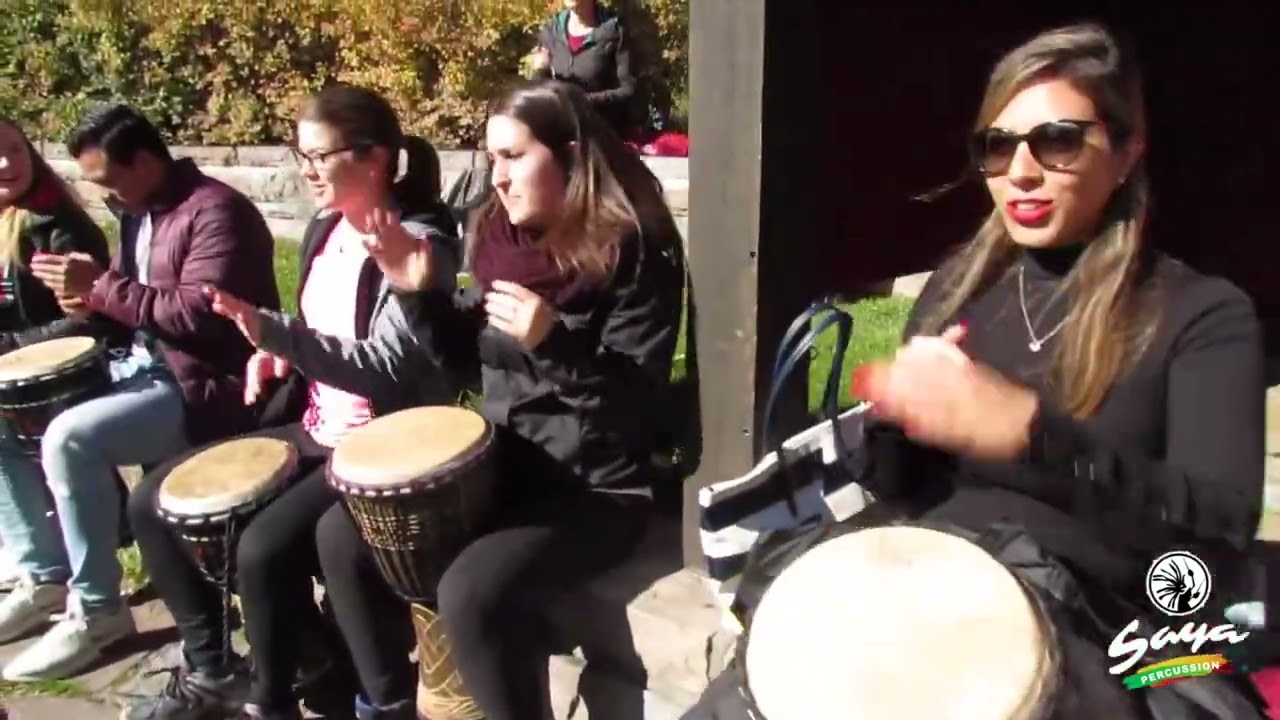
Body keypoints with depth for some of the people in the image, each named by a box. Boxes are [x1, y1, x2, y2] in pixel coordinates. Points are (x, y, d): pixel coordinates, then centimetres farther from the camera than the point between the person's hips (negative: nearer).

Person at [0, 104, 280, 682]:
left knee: (69, 437, -28)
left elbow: (200, 316, -28)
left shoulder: (215, 211, -17)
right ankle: (48, 570, 16)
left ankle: (97, 609, -11)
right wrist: (90, 302, -1)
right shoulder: (140, 213, 13)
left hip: (207, 387, -11)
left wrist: (101, 286, -23)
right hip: (145, 367, 11)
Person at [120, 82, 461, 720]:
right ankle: (209, 668, 19)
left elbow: (385, 371, -26)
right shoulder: (323, 232, 8)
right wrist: (278, 353, 3)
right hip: (317, 430, 9)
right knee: (152, 501, 5)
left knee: (263, 549, -29)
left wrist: (272, 330, -33)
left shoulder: (418, 246, -17)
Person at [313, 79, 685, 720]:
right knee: (342, 533, 2)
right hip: (504, 462, 8)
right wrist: (420, 294, -3)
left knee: (471, 592, -29)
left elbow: (638, 403, -19)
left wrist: (553, 342, -33)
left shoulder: (635, 253, -15)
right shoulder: (503, 237, 5)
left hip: (597, 488, -7)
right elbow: (469, 355, 14)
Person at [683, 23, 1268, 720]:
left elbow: (1218, 531, -16)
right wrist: (899, 412, -9)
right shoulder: (959, 285, 12)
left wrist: (1030, 430, -32)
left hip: (1081, 631, -3)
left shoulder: (1203, 315, -1)